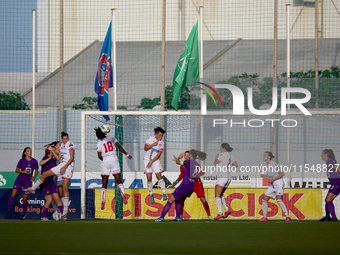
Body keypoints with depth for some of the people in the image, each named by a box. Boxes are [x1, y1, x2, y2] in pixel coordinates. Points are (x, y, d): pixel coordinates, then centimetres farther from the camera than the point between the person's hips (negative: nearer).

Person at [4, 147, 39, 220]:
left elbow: (36, 171, 14)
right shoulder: (22, 161, 1)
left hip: (28, 181, 0)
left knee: (25, 199, 0)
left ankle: (24, 213, 19)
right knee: (13, 195, -15)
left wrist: (34, 176, -6)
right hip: (20, 180, 0)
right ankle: (8, 210, -5)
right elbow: (16, 170, 6)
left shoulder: (34, 161, 4)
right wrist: (23, 171, -13)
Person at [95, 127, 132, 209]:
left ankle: (103, 201, -1)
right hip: (114, 160, 0)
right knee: (118, 180, 0)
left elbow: (99, 156, 2)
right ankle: (123, 194, -24)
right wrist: (127, 155, -1)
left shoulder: (99, 143, 6)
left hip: (105, 162, 0)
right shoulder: (112, 139, 7)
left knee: (104, 183, 6)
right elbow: (119, 147, -5)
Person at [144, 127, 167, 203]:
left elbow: (159, 154, -8)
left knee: (159, 176, -11)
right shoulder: (150, 139, -3)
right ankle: (151, 195, 6)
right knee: (149, 178, -5)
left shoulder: (161, 143, -3)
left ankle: (164, 193, -6)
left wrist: (151, 162, -15)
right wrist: (153, 145, -21)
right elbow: (145, 148, -8)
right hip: (147, 160, 0)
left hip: (155, 160, 0)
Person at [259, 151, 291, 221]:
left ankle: (287, 216, -19)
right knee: (264, 199, 5)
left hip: (279, 184, -9)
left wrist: (272, 179, -21)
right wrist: (265, 176, 7)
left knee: (279, 200, -23)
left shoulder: (274, 164, -14)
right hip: (273, 185, 9)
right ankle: (265, 217, 14)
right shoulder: (268, 165, 11)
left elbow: (282, 174, -16)